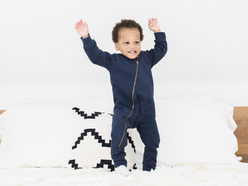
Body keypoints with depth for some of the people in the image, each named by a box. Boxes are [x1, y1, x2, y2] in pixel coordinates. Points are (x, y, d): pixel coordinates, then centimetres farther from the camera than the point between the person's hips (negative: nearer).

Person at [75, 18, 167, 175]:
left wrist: (157, 32, 5)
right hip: (123, 109, -4)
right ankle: (119, 163, -4)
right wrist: (86, 37, -27)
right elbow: (95, 55, -15)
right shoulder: (113, 61, -5)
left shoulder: (146, 58, 6)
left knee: (152, 141, 6)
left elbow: (161, 49, 16)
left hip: (146, 111, 4)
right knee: (118, 136, -25)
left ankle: (149, 168, 24)